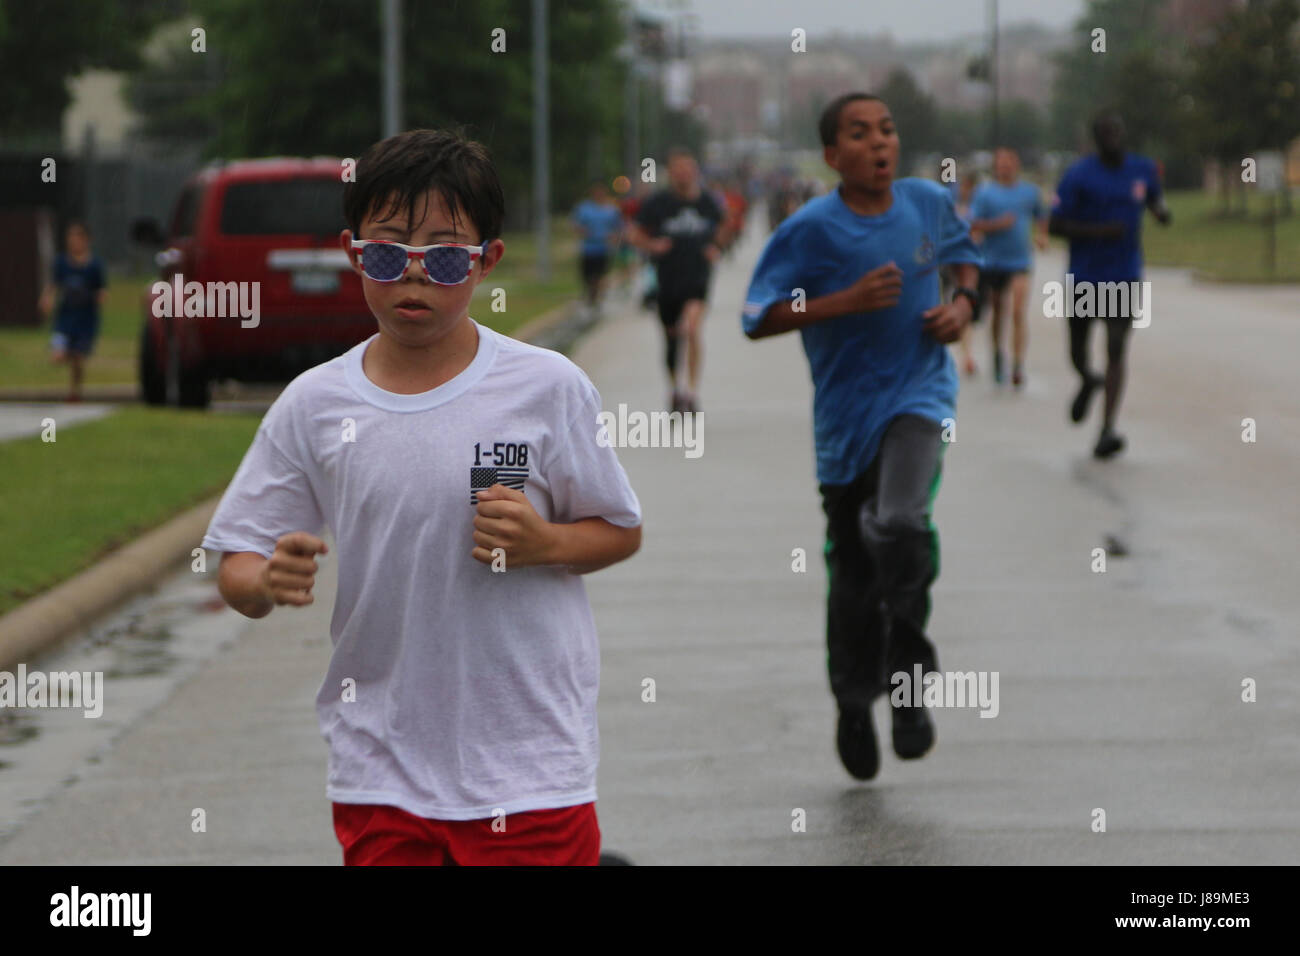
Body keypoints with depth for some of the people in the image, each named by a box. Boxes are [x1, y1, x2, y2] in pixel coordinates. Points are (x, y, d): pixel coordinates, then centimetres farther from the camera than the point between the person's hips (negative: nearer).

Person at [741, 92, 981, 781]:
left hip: (917, 395, 0)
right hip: (845, 412, 0)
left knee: (898, 525, -26)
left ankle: (907, 673, -5)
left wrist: (963, 301, 0)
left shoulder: (929, 203, -1)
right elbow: (758, 319, -14)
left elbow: (964, 254, 21)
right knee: (853, 571, 9)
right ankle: (854, 704, 32)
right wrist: (847, 301, -22)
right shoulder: (810, 230, -12)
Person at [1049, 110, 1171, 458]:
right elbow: (1054, 225, -10)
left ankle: (1108, 429, -16)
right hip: (1083, 278, -1)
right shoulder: (1078, 175, -8)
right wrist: (1098, 231, -21)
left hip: (1124, 278, 1)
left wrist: (1161, 212, -5)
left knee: (1116, 351, -11)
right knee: (1078, 351, 11)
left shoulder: (1142, 170, 3)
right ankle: (1088, 381, 49)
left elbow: (1157, 203, 20)